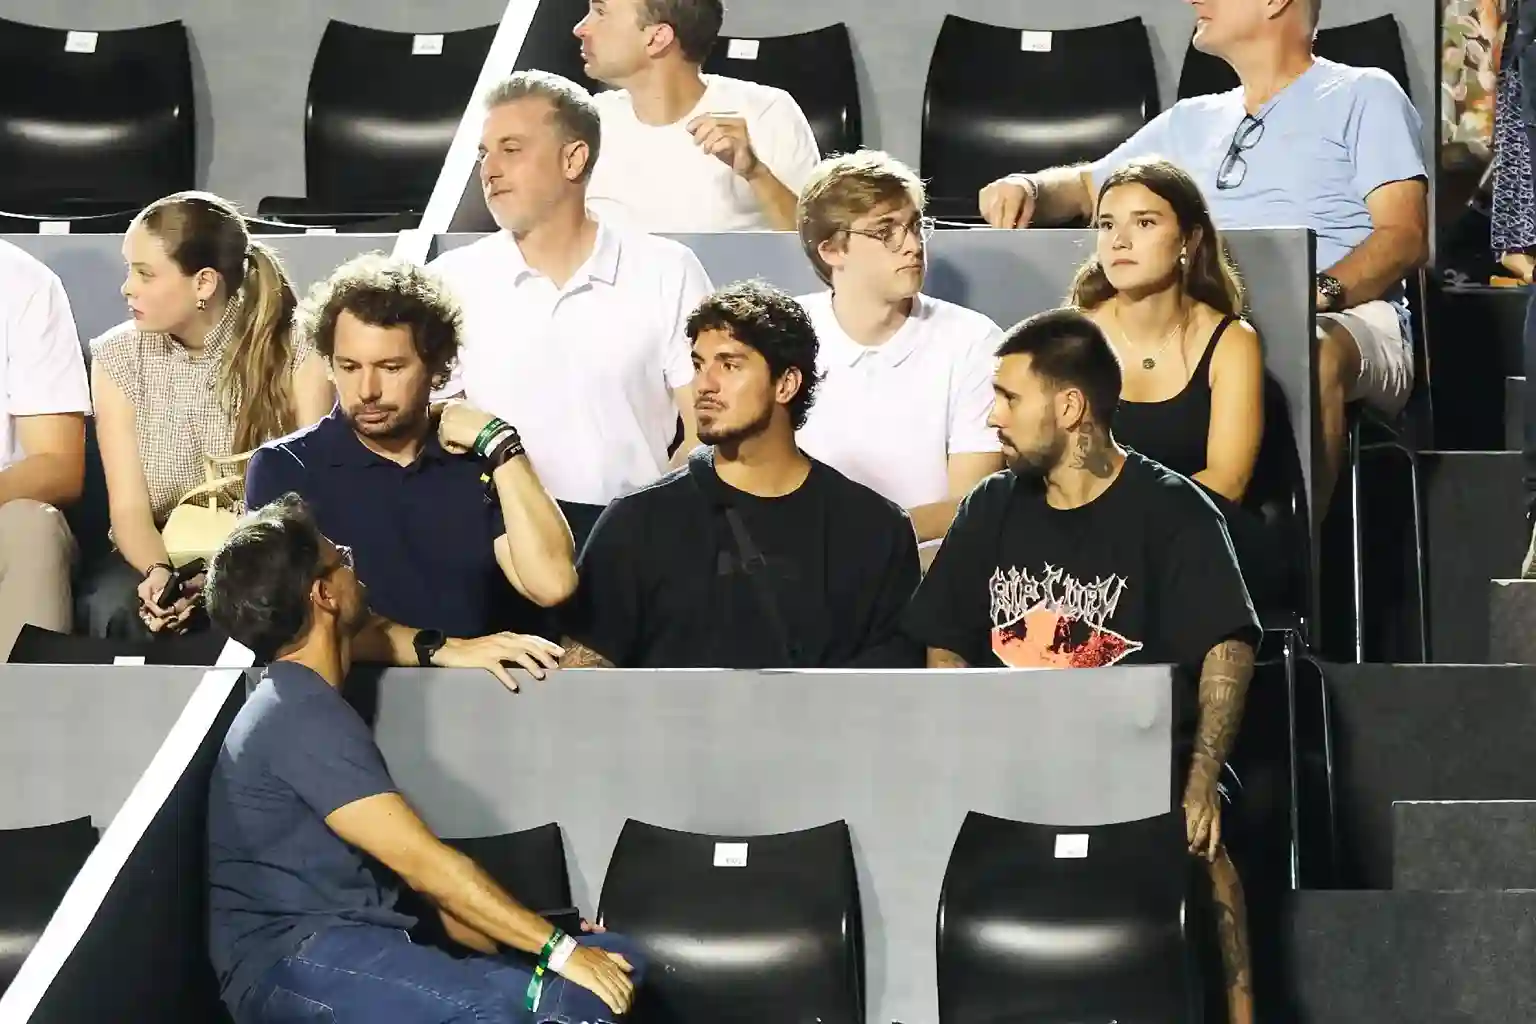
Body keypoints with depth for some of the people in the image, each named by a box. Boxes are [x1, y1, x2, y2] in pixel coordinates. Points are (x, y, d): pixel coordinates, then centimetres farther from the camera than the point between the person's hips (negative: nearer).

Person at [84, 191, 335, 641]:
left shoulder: (296, 357, -9)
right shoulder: (116, 359, 0)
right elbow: (129, 507, -4)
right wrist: (159, 573, -26)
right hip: (156, 557, 2)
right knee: (117, 609, -31)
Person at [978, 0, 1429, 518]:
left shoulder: (1362, 96, 10)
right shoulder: (1192, 121, 29)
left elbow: (1405, 236, -2)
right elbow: (1086, 188, 35)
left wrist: (1319, 292, -22)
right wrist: (1029, 186, 9)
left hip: (1344, 321, -5)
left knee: (1316, 349, -42)